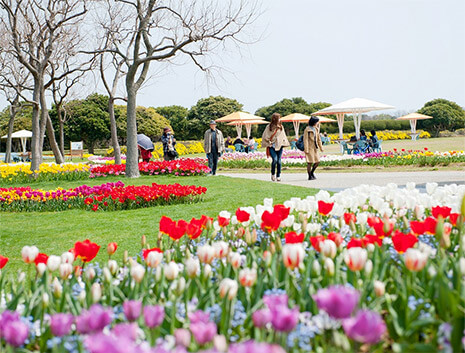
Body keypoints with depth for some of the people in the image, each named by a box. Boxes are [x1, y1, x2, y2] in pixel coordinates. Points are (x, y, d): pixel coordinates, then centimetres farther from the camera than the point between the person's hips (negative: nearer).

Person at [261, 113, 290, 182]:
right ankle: (273, 174, 4)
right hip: (272, 146, -3)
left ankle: (278, 176, 8)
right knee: (275, 159, -17)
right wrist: (269, 142, -3)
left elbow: (283, 136, 17)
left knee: (279, 161, 0)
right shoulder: (269, 127, -3)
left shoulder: (281, 127, 9)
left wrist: (284, 143, 8)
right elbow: (264, 136, 2)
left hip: (279, 145, 4)